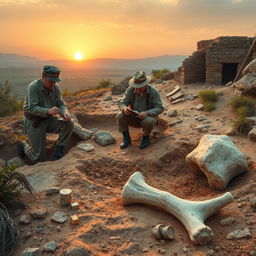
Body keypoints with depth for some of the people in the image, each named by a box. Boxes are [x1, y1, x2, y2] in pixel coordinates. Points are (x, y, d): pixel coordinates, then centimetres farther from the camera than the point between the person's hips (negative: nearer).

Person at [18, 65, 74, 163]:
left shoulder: (55, 88, -4)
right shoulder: (33, 87, -22)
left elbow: (60, 104, -4)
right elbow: (32, 108, -29)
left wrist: (65, 113, -27)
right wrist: (48, 111, -47)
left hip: (48, 120, 5)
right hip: (34, 123, -5)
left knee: (68, 124, -22)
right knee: (39, 158, -5)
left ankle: (58, 152, -8)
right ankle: (23, 146, 28)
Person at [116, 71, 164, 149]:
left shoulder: (153, 91, -18)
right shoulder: (130, 89, -11)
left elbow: (160, 108, -18)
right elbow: (122, 103, -7)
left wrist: (147, 113, -35)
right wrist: (124, 108, -33)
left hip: (148, 117, -3)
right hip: (133, 118, 3)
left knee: (148, 121, -37)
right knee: (120, 116, -24)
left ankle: (146, 138, -4)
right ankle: (126, 138, -3)